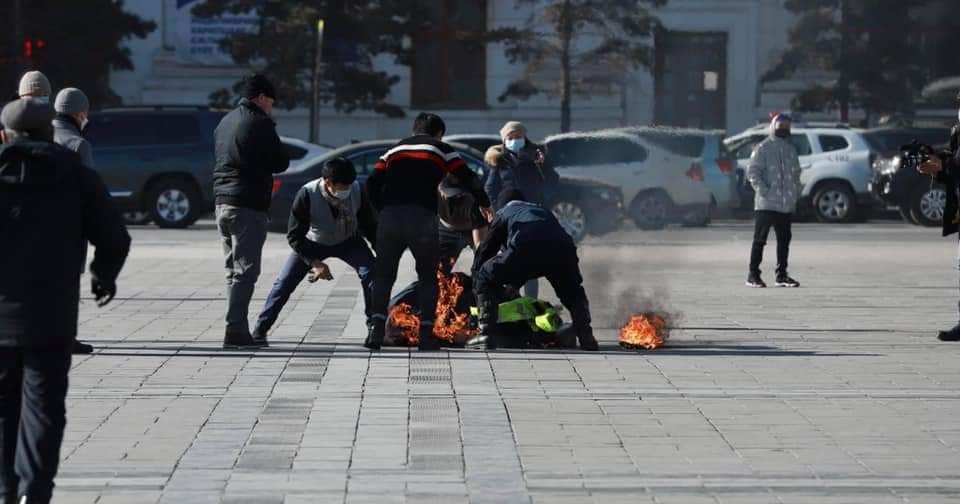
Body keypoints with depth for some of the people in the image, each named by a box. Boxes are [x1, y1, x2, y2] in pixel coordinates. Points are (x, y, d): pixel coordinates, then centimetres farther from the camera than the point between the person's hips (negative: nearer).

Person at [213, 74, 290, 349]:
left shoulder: (225, 122, 16)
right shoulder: (259, 123, -10)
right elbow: (281, 162, -7)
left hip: (222, 202, 8)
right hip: (248, 205, -8)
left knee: (234, 269, 13)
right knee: (245, 270, -8)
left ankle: (237, 327, 13)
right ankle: (235, 330, -13)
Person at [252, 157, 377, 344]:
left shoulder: (357, 190, -27)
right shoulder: (307, 195, -35)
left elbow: (369, 224, -10)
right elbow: (294, 236, -26)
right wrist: (314, 263, -33)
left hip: (348, 242, 2)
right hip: (312, 243, -2)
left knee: (372, 275, -17)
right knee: (285, 282, -11)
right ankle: (259, 331, -2)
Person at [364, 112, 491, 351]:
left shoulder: (395, 149, 25)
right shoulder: (442, 150, 16)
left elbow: (372, 183, 14)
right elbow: (468, 179, 11)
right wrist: (484, 203, 27)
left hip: (390, 215, 2)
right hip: (423, 216, -2)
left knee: (383, 274, 9)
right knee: (428, 276, 10)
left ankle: (377, 328, -7)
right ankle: (426, 334, 2)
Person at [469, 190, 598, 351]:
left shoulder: (503, 213, 33)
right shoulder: (543, 211, 45)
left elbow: (484, 251, 31)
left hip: (525, 249, -4)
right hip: (563, 246, 4)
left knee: (485, 278, 16)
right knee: (573, 293, 32)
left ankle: (487, 333, 3)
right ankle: (587, 339, 20)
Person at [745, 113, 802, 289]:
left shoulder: (790, 149, 15)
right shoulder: (764, 148, -4)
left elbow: (796, 173, 22)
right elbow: (752, 171, -10)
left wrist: (796, 192, 9)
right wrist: (763, 190, -18)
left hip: (786, 204, 6)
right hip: (766, 204, -6)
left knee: (784, 239, 8)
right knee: (760, 239, -4)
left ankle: (782, 275, 15)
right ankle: (753, 275, -1)